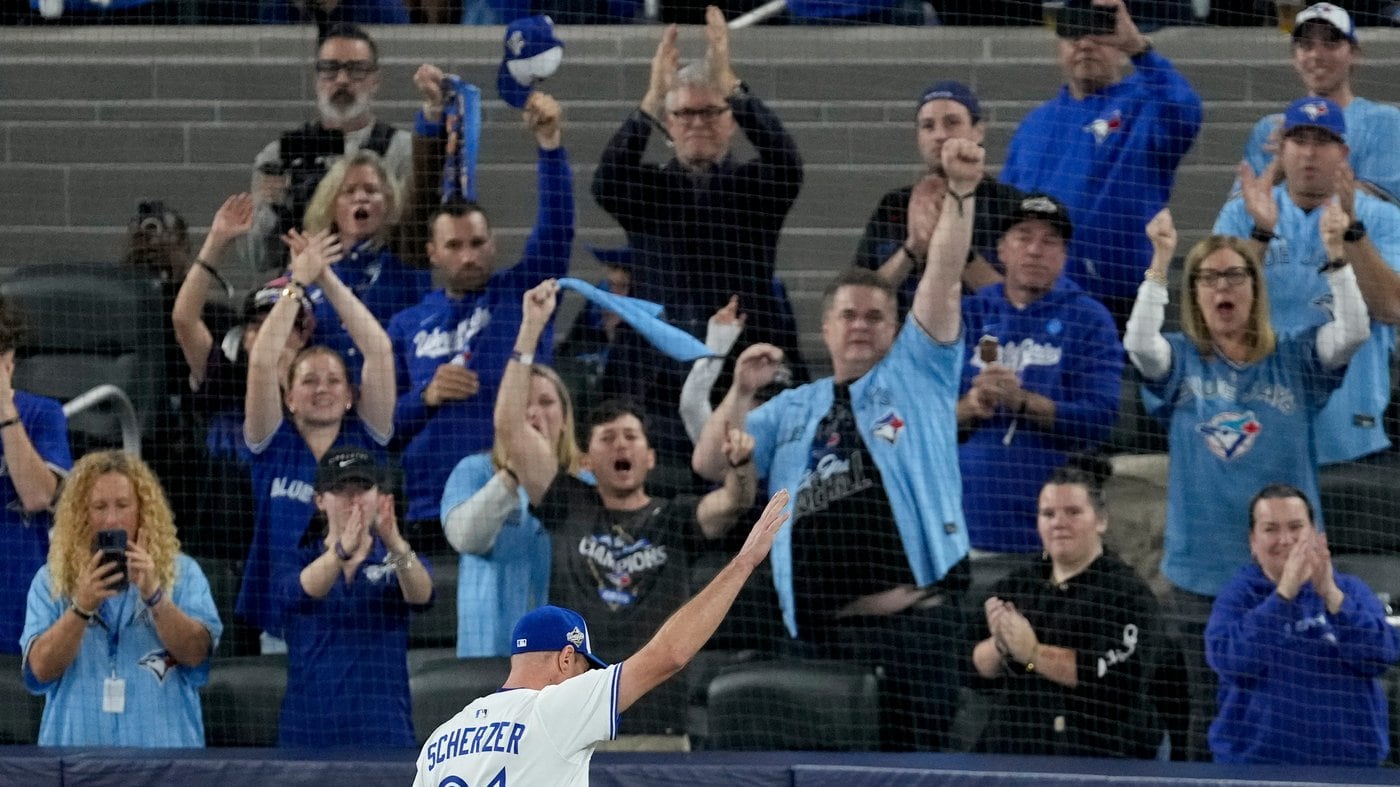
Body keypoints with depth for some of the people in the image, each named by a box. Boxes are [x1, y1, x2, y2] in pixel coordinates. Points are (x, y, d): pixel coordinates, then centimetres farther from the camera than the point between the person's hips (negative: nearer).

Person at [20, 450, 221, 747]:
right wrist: (82, 607, -18)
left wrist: (154, 594, -19)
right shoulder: (52, 581, 8)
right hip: (78, 747, 1)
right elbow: (41, 669, -3)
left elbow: (196, 653, -4)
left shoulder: (182, 573, 8)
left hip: (161, 743, -1)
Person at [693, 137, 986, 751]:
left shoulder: (917, 375, 13)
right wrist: (741, 393, 2)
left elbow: (943, 279, 1)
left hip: (912, 625, -4)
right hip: (819, 635, 4)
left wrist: (959, 194, -11)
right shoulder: (792, 410, 23)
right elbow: (708, 464, 16)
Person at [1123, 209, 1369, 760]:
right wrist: (1160, 262, -28)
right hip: (1203, 569, 0)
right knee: (1211, 713, 4)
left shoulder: (1294, 360, 5)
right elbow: (1139, 343, -17)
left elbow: (1352, 333, -11)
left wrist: (1336, 255, -24)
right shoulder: (1183, 361, 4)